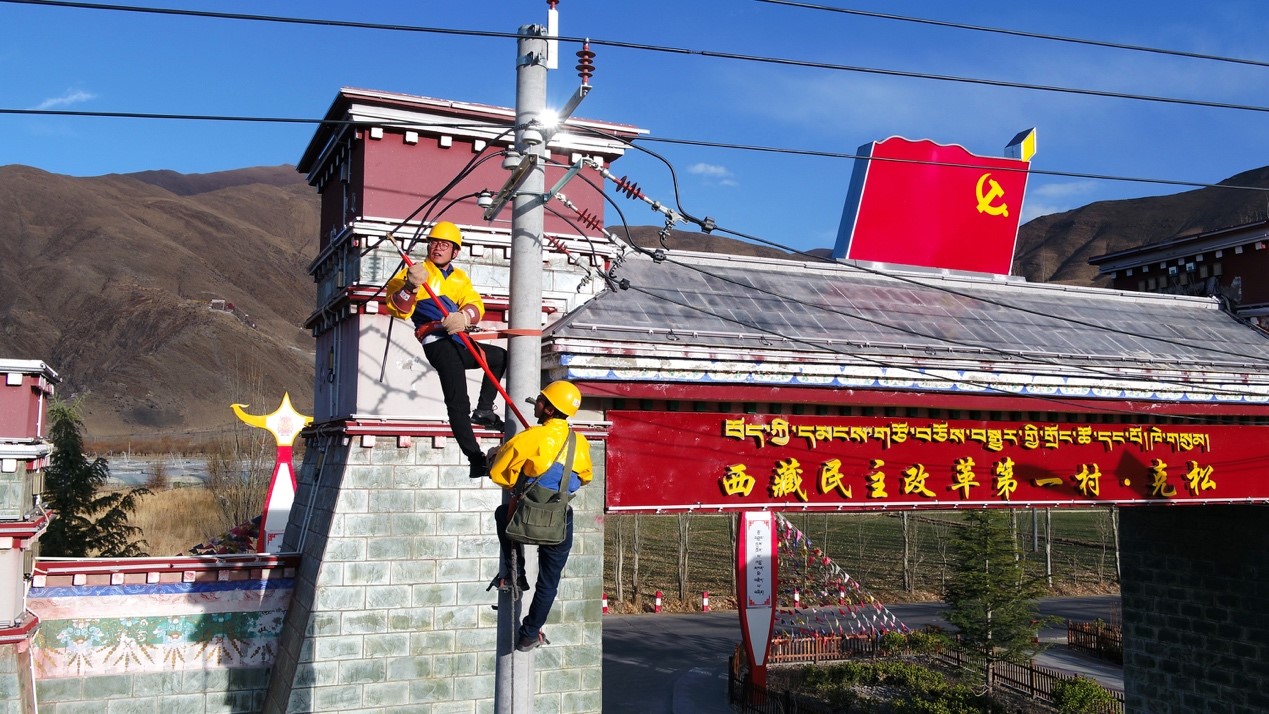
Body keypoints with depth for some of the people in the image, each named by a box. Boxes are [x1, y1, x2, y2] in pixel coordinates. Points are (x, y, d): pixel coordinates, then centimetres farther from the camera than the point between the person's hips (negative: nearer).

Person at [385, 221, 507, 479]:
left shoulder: (460, 278, 23)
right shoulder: (416, 272, 7)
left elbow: (475, 304, 3)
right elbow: (399, 310, -7)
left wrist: (465, 316, -20)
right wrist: (410, 286, -27)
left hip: (460, 343, 7)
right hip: (438, 343, -7)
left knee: (501, 356, 23)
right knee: (458, 404, -19)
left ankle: (484, 409, 20)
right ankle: (476, 460, -23)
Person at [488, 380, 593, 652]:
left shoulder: (529, 438, -14)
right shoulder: (580, 443, 0)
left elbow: (498, 473, -7)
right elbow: (585, 477, 17)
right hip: (561, 522, 3)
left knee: (503, 514, 32)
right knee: (548, 582, 18)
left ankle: (515, 572, 26)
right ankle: (529, 634, 24)